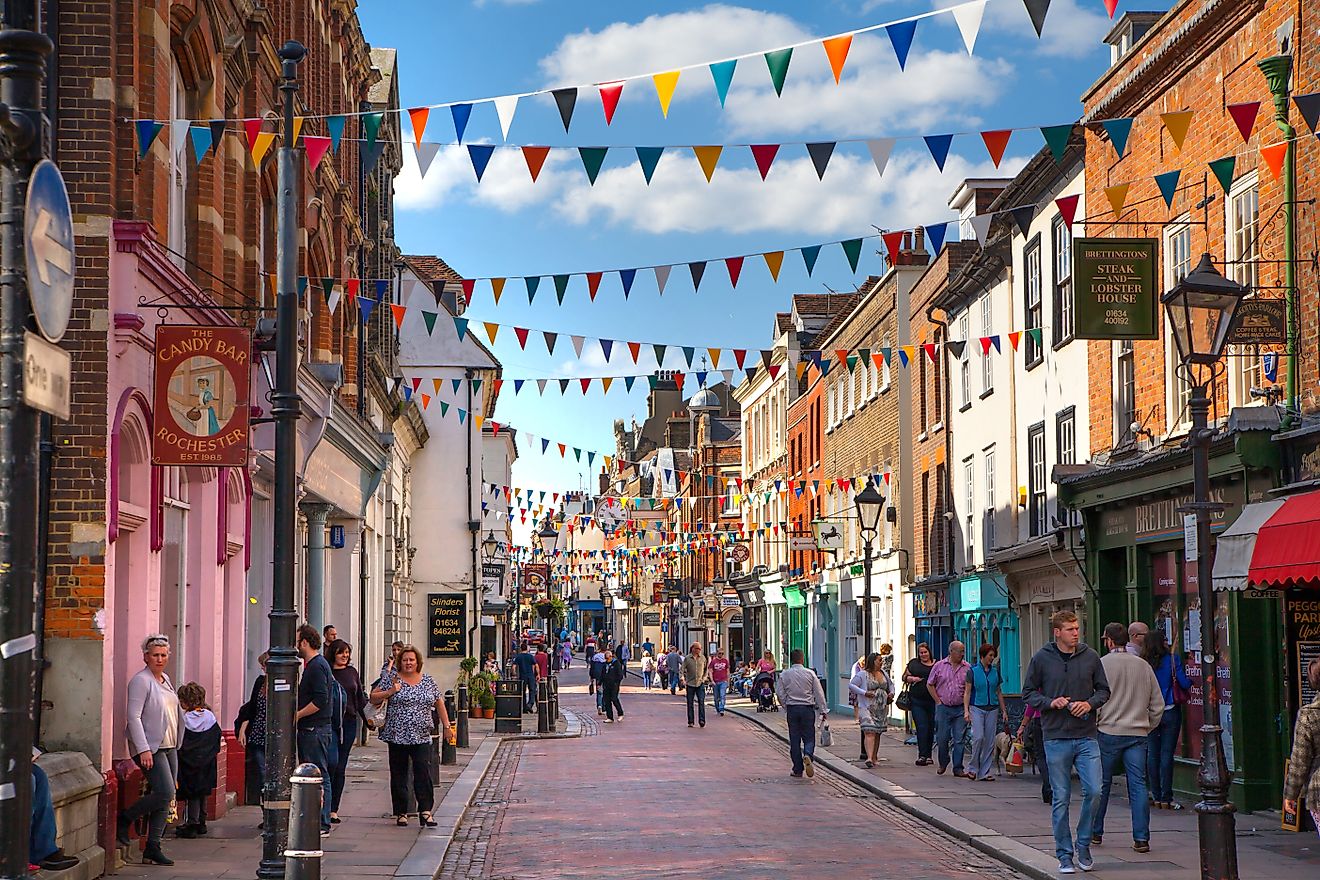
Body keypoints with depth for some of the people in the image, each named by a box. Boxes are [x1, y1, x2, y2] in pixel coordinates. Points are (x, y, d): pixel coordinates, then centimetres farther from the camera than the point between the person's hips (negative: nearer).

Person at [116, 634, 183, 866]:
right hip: (150, 747, -8)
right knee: (165, 793, -18)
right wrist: (143, 749, -22)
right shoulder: (141, 681, -10)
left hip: (168, 746, 8)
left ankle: (152, 848, 9)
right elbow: (134, 717, -16)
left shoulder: (165, 680, 16)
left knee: (165, 799, 5)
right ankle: (124, 819, 1)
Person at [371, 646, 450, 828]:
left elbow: (439, 703, 15)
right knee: (399, 775, 4)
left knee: (423, 772, -10)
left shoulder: (428, 681, 9)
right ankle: (401, 813, 11)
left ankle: (425, 812, -11)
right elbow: (373, 698, 3)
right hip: (397, 736, -1)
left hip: (421, 737, 1)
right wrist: (390, 692, -12)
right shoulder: (392, 680, 2)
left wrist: (446, 725, 10)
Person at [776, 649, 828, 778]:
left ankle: (798, 770, 7)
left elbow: (780, 694, 0)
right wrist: (823, 711, 4)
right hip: (808, 708, -1)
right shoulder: (810, 673, -3)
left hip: (792, 709, 1)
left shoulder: (784, 675, -1)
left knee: (794, 740, 7)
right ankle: (807, 755, -26)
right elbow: (819, 693, -2)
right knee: (809, 737, 6)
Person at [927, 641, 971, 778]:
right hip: (943, 708, 0)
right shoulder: (939, 666, 3)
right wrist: (938, 701, 0)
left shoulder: (967, 668, 4)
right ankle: (943, 763, 26)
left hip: (960, 709, 0)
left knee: (959, 739, -2)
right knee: (942, 738, 3)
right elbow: (930, 685, 7)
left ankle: (958, 768, 2)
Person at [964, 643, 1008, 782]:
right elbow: (967, 692, -1)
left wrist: (1004, 711, 13)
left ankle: (985, 772, 6)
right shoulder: (973, 671, -1)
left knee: (990, 741, 1)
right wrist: (966, 710, -9)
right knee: (978, 737, -16)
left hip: (992, 708, 4)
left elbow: (999, 693, 16)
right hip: (977, 708, -4)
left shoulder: (995, 672, 10)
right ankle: (973, 768, -1)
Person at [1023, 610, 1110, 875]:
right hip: (1056, 738, -1)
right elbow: (1028, 692, 5)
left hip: (1087, 737, 1)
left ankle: (1083, 845, 14)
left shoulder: (1090, 656, 3)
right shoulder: (1042, 659, -1)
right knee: (1061, 799, 3)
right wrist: (1050, 703, -12)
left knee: (1094, 791, -7)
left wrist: (1090, 703, -8)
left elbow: (1103, 689, 12)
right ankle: (1065, 854, 13)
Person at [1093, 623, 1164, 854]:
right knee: (1138, 785, 2)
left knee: (1101, 785, 9)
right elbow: (1158, 704, 10)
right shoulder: (1144, 666, 6)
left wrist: (1093, 726, 7)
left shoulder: (1101, 664, -6)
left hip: (1109, 733, -3)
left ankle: (1094, 834, 18)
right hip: (1138, 735, 3)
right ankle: (1141, 838, -4)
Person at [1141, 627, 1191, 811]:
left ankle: (1156, 796, 11)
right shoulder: (1172, 658, -8)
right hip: (1170, 711, -2)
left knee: (1152, 753, 9)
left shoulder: (1142, 662, -2)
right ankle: (1166, 798, -2)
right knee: (1167, 753, -1)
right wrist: (1190, 685, 10)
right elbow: (1184, 682, -11)